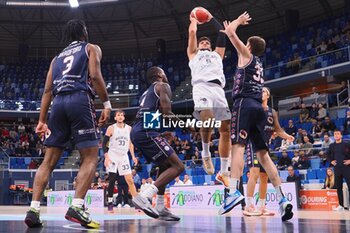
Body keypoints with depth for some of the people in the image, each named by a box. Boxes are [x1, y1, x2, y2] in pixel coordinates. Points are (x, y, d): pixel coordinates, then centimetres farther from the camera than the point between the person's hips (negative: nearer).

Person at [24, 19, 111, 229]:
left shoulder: (57, 57, 29)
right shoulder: (91, 48, 16)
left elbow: (48, 90, 19)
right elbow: (95, 76, -4)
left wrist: (42, 120, 16)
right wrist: (107, 104, -3)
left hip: (58, 103, 5)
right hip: (80, 100, -5)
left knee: (49, 160, 7)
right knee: (90, 157, -2)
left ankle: (34, 209, -2)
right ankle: (77, 207, -18)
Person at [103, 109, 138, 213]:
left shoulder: (129, 128, 6)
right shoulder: (111, 128, -5)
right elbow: (104, 143, -5)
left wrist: (133, 156, 7)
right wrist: (106, 157, -15)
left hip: (124, 157, 3)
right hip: (112, 156, -3)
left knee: (130, 180, 1)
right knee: (112, 180, -7)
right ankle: (110, 203, 2)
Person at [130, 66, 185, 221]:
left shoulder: (147, 92, 30)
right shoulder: (163, 86, 5)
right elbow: (166, 111, -11)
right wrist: (176, 119, 6)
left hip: (136, 132, 9)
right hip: (147, 132, -9)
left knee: (165, 165, 23)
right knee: (178, 166, -10)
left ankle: (161, 208, 18)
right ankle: (143, 197, -23)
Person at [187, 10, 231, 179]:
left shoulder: (217, 54, 36)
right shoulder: (194, 54, 29)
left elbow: (222, 33, 32)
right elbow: (192, 32, 23)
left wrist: (211, 18, 41)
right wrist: (193, 20, 40)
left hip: (218, 89, 4)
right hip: (202, 88, -4)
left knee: (225, 129, -4)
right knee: (207, 119, -31)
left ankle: (224, 171, 4)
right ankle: (206, 154, -6)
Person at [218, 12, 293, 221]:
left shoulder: (247, 55, 10)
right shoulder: (258, 63, 30)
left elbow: (231, 33, 6)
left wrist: (239, 21, 26)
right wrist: (230, 31, 54)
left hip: (245, 104, -7)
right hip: (258, 107, 7)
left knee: (238, 146, -20)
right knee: (263, 153, 5)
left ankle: (234, 192, -37)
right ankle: (282, 198, -2)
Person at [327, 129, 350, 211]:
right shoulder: (332, 146, 10)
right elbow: (329, 155, 19)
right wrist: (331, 161, 2)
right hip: (337, 168, 4)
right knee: (338, 187, 7)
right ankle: (341, 205, 14)